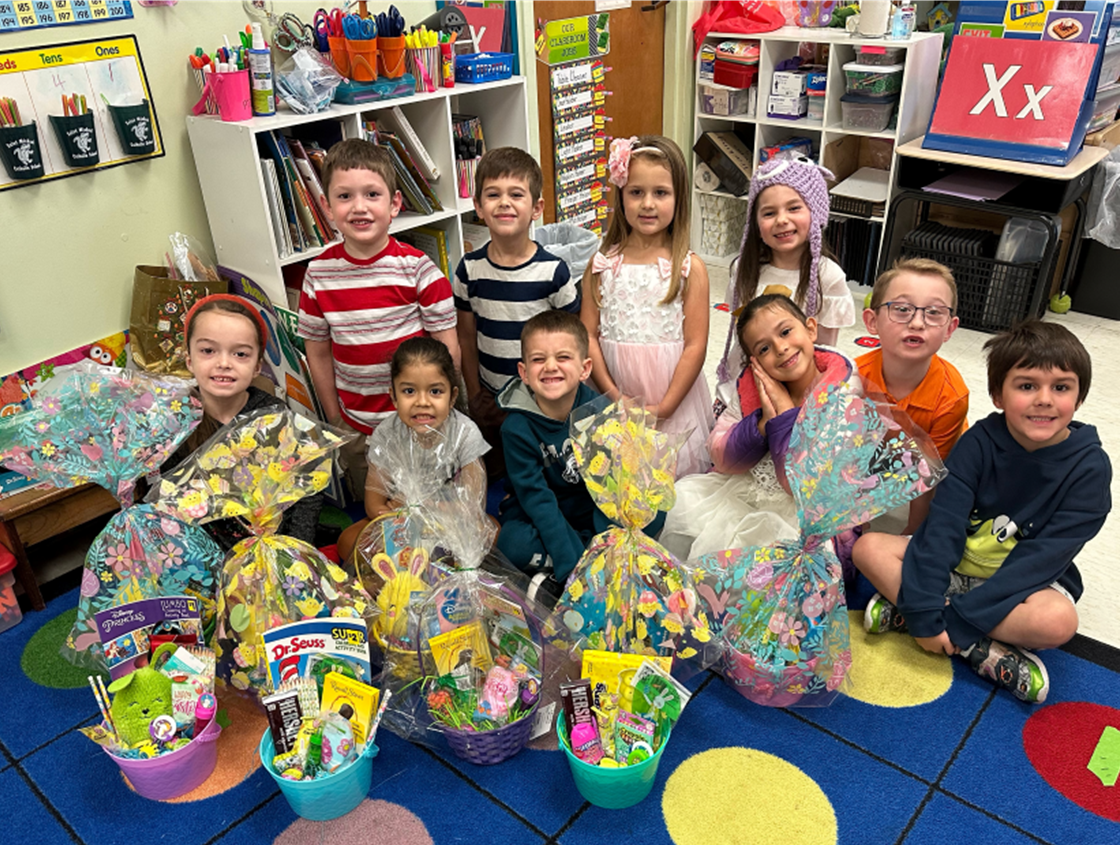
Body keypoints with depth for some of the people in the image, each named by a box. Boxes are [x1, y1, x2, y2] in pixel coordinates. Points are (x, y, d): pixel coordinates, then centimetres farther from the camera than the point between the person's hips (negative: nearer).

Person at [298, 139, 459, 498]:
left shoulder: (417, 267, -13)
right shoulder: (319, 274, -5)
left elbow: (448, 349, -9)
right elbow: (318, 353, 3)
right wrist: (336, 424, 4)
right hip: (357, 429, 3)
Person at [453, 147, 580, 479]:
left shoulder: (553, 270, -13)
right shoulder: (469, 269, -6)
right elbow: (466, 337, 3)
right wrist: (474, 395, 4)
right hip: (491, 401, 2)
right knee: (491, 474, 17)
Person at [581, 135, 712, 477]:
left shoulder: (689, 268, -4)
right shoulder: (602, 265, 2)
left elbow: (695, 345, -7)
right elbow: (588, 335, -1)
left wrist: (663, 408, -11)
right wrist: (615, 397, -9)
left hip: (673, 399, -1)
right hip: (613, 400, 2)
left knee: (676, 474, 5)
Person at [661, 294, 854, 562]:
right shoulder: (750, 385, -3)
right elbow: (722, 461, -5)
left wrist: (785, 412, -24)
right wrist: (764, 422, -20)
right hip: (743, 488, 5)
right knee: (683, 497, -10)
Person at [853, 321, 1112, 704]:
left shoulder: (1089, 467, -14)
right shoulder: (979, 442, -10)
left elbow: (1044, 557, -20)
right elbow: (944, 522, -19)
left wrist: (960, 615, -27)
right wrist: (923, 608, -30)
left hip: (1026, 582, -2)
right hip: (955, 564, 3)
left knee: (1058, 619, -35)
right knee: (868, 547, -19)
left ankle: (900, 613, -27)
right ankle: (982, 650, -23)